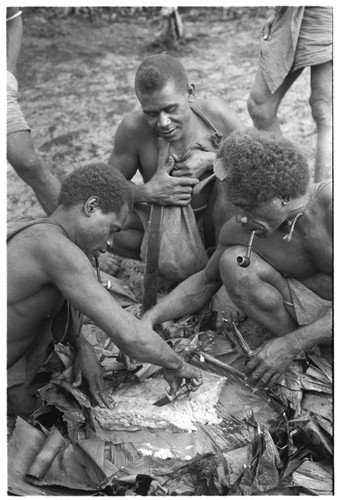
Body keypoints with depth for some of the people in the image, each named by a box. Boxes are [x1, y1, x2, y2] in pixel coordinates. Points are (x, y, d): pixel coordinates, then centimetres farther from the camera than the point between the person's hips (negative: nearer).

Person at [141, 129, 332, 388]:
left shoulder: (327, 201, -29)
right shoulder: (239, 230, -13)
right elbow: (206, 281, 3)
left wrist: (291, 344, -30)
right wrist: (151, 317, -10)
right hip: (311, 308, 5)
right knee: (233, 262, -19)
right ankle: (306, 357, -9)